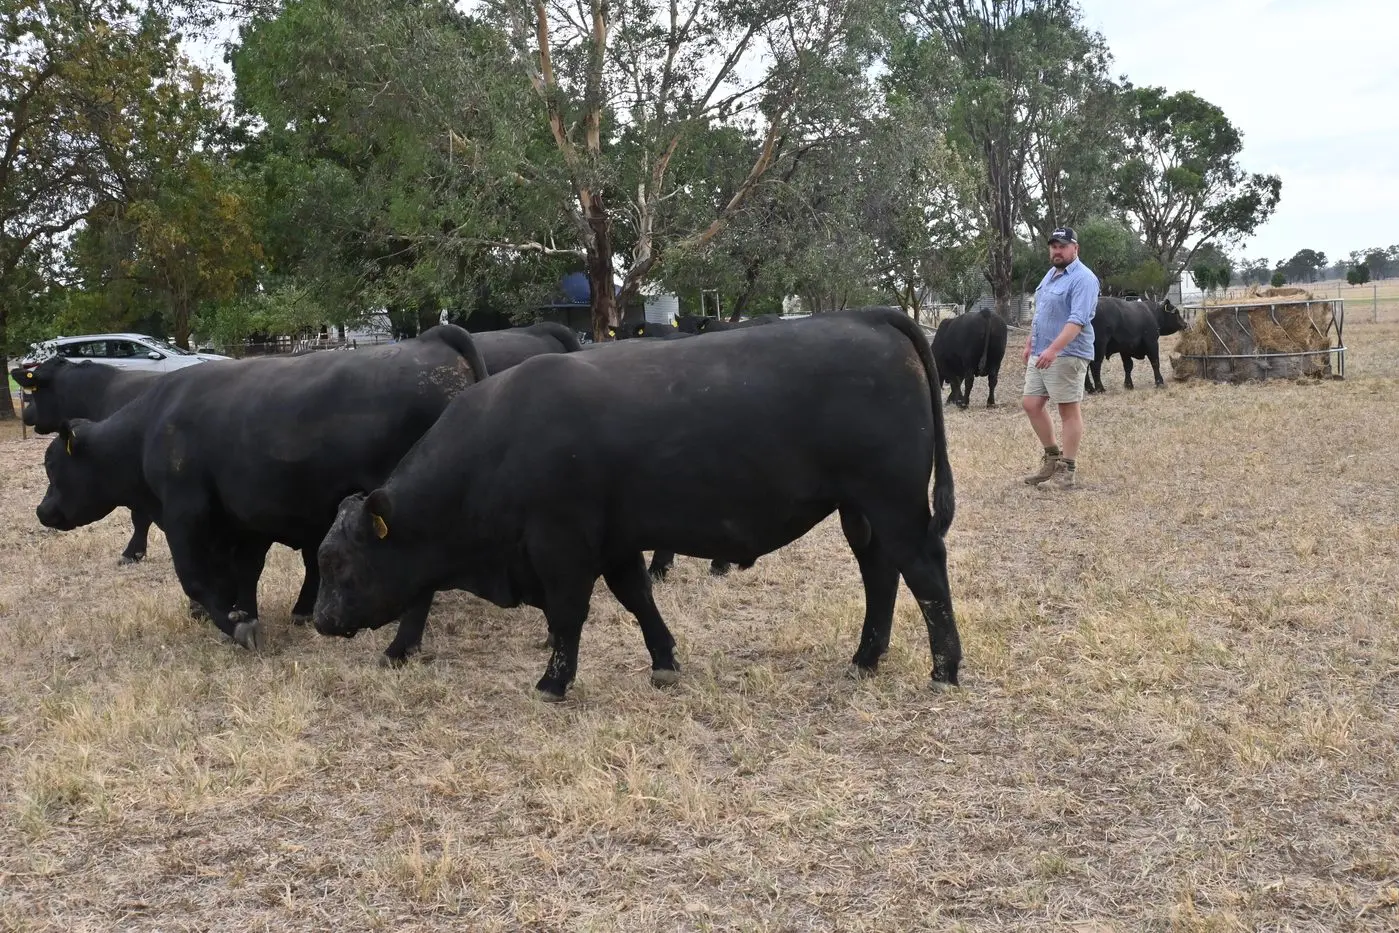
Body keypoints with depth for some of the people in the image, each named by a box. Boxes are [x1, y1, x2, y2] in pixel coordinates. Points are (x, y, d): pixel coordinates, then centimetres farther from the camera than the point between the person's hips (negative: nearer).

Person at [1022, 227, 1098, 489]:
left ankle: (1068, 468, 4)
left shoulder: (1083, 279, -14)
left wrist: (1053, 350, -32)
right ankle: (1052, 456, 22)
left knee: (1068, 409, -2)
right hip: (1039, 354, 9)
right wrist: (1029, 344, 21)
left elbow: (1077, 320, -24)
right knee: (1032, 404, 9)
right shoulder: (1050, 275, 16)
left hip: (1067, 354, -9)